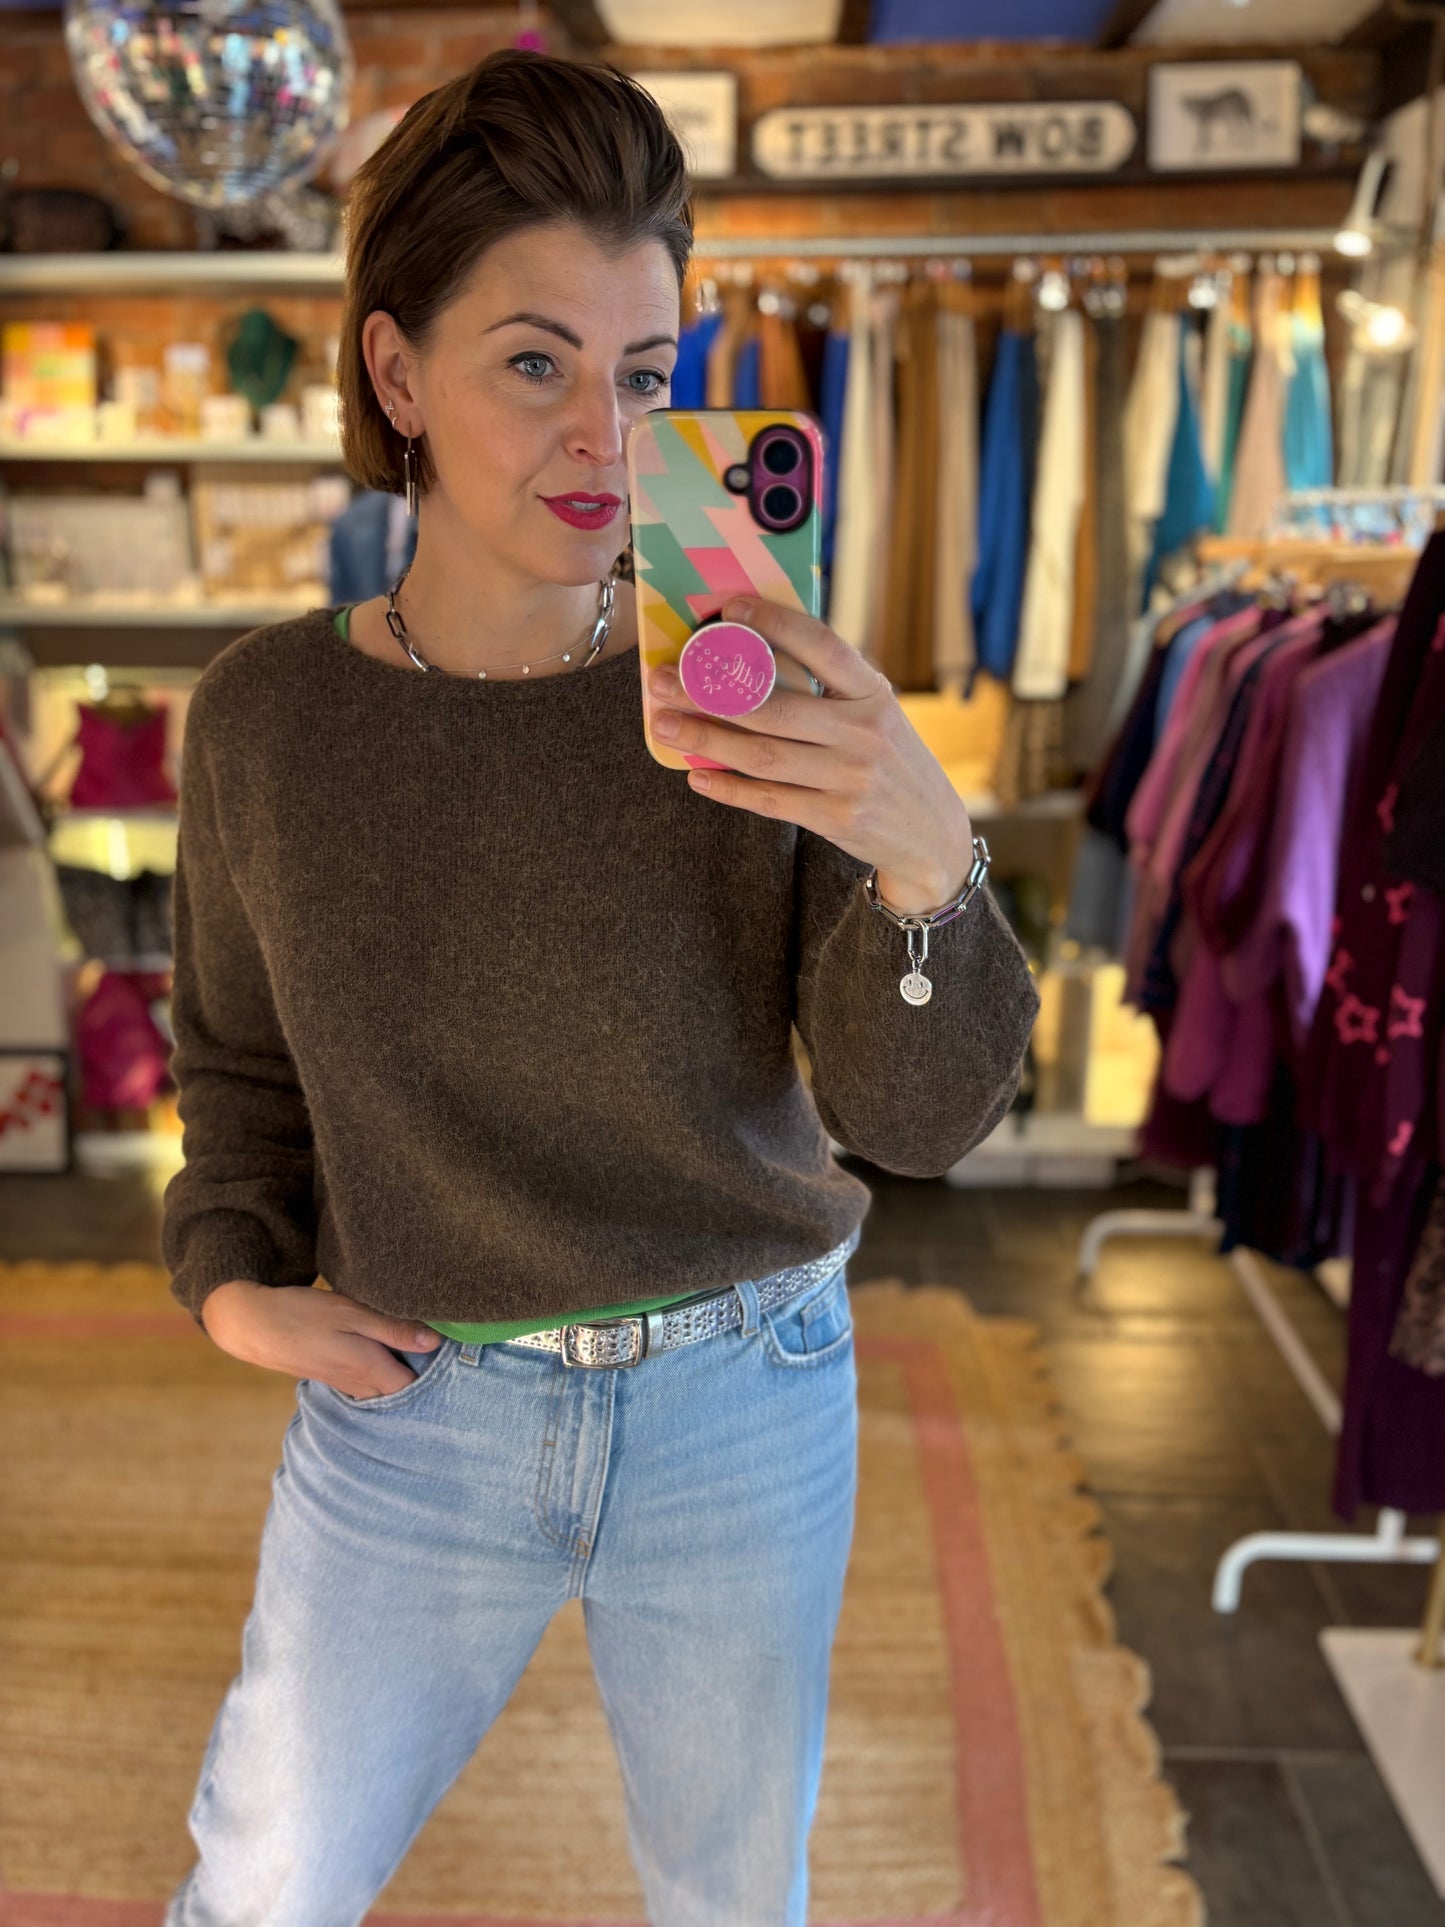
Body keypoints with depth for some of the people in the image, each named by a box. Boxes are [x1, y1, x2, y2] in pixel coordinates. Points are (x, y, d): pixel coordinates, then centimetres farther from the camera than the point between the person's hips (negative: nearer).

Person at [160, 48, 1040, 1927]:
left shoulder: (762, 707, -13)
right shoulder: (264, 716, -8)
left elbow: (924, 1119, -14)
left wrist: (925, 864, -32)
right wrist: (230, 1275, -6)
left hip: (745, 1403, 0)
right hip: (411, 1414, 1)